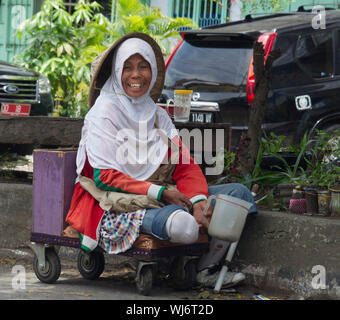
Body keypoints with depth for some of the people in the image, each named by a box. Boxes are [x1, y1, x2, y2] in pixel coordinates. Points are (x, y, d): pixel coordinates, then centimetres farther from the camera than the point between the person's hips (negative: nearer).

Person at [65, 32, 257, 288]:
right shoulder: (105, 111, -6)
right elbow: (104, 177, -14)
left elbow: (185, 164, 8)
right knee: (183, 225, -36)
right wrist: (160, 192, -20)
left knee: (239, 193, 0)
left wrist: (198, 200, -13)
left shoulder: (156, 113, 16)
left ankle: (207, 270, 2)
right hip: (121, 205, -8)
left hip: (162, 196, 8)